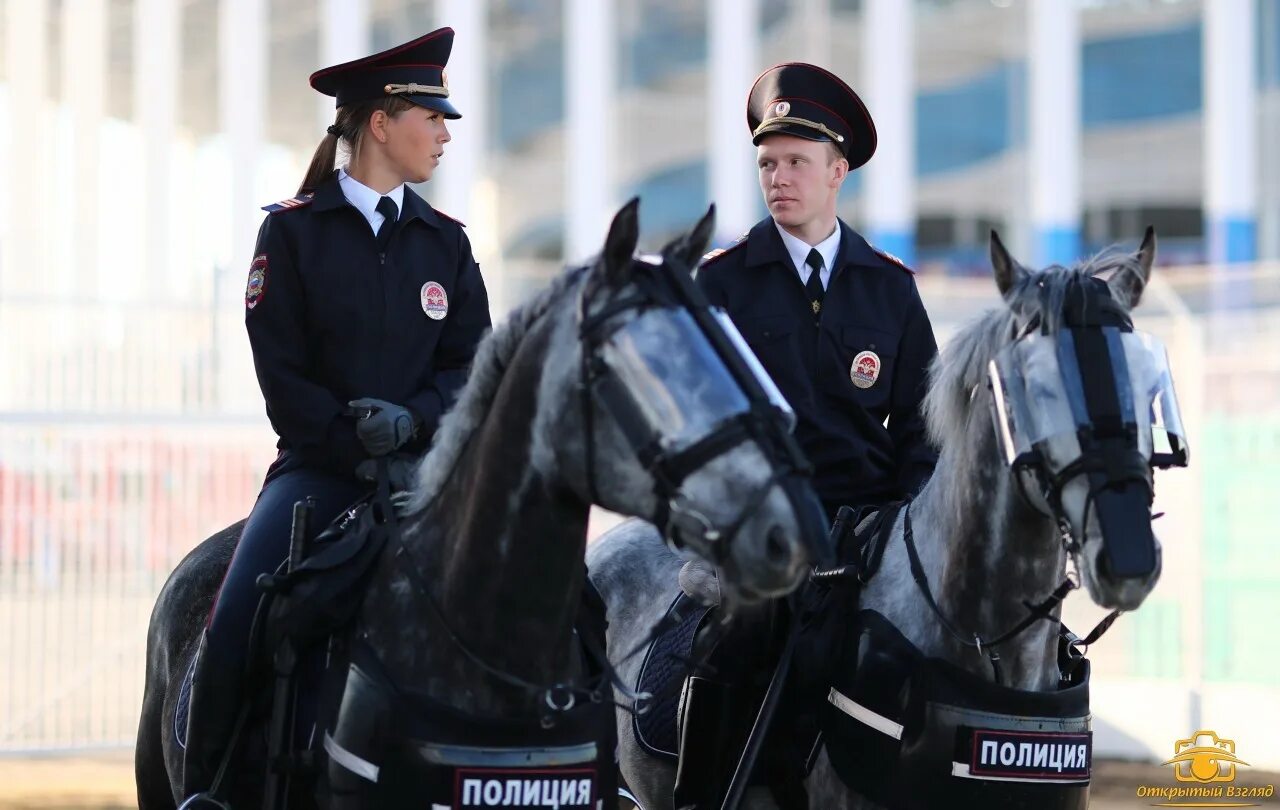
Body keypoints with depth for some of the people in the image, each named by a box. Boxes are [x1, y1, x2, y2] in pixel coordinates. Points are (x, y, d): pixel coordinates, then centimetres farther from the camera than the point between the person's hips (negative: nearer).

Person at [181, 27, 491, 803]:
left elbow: (472, 363, 7)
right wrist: (367, 458, -14)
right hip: (320, 467, -3)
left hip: (427, 462, 3)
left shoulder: (445, 241, 13)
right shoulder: (293, 230, 1)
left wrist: (412, 419, -14)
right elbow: (283, 375, -5)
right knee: (237, 623, -22)